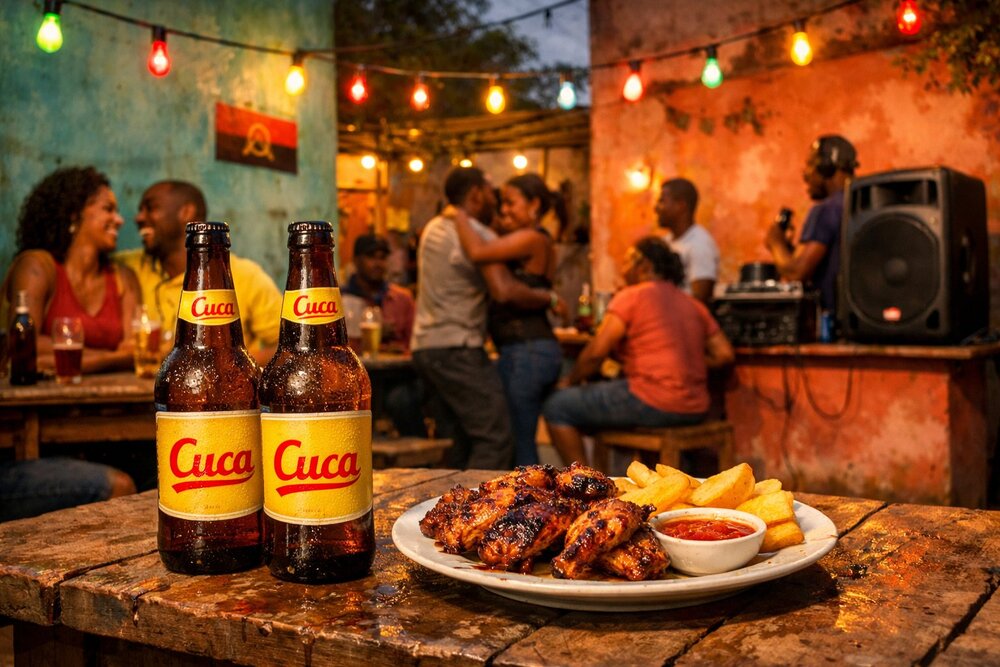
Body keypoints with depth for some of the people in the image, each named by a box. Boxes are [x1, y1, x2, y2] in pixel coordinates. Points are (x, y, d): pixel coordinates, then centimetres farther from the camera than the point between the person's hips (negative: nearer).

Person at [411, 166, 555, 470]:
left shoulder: (434, 227, 15)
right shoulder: (478, 236, -13)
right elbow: (504, 290, -25)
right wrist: (549, 298, -12)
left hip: (424, 345, 10)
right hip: (456, 349, -9)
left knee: (466, 437, 15)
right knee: (495, 439, -11)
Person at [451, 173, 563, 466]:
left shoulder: (532, 238, -11)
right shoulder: (540, 242, 19)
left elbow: (477, 252, -23)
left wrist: (459, 216, -8)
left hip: (525, 352, -10)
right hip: (539, 349, 10)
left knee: (518, 445, -5)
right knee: (523, 443, 16)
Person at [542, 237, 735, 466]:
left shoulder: (630, 296, -4)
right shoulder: (694, 305, 15)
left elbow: (596, 351, -10)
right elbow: (724, 355, 10)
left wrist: (570, 381, 6)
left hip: (653, 403, -8)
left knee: (556, 407, 2)